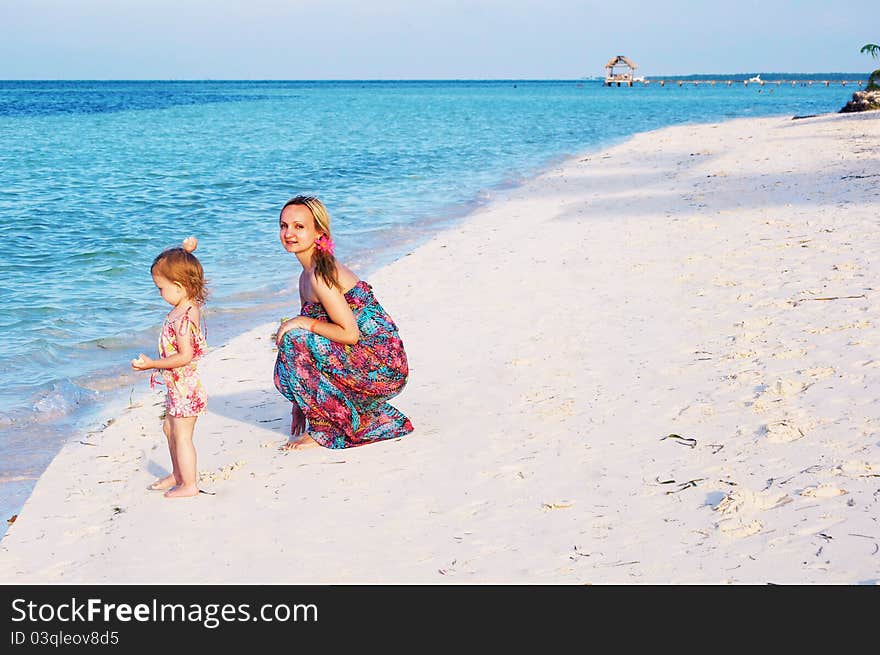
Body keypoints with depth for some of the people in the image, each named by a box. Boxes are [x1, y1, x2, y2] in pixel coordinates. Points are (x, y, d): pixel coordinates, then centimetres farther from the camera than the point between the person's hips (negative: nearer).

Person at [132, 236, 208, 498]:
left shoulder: (184, 318, -26)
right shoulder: (188, 305, 3)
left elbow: (185, 356, -29)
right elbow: (180, 270, 22)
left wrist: (151, 364, -25)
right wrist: (186, 252, 7)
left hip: (185, 386, -11)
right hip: (177, 385, 11)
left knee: (182, 436, 0)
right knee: (170, 429, 22)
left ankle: (189, 484, 10)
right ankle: (177, 475, 36)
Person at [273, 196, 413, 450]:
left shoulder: (321, 276, -17)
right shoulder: (307, 276, 12)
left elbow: (350, 333, -20)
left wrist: (302, 323, -12)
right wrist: (299, 405, 14)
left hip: (382, 369, -10)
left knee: (295, 340, -17)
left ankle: (323, 431, -5)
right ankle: (379, 418, 20)